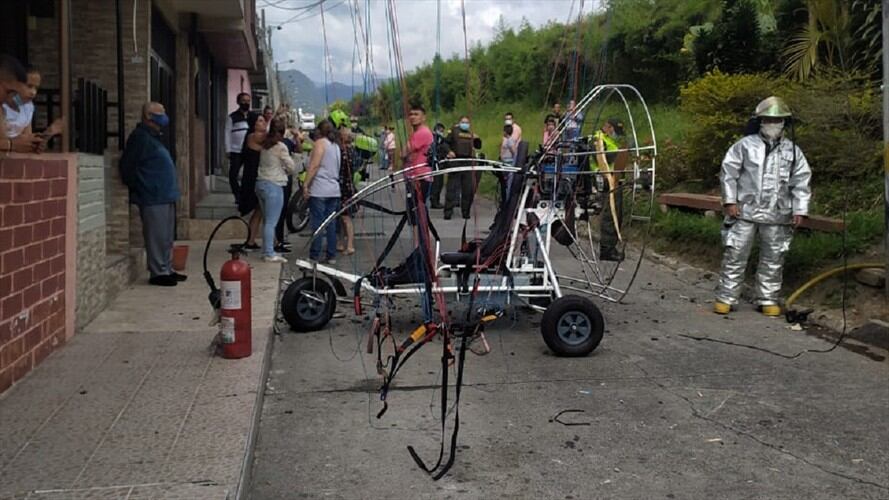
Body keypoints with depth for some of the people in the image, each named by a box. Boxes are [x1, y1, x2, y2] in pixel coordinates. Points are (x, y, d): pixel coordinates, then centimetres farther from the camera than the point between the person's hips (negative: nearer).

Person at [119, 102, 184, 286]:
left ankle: (167, 269, 20)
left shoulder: (153, 137, 18)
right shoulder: (140, 137, -11)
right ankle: (158, 273, 1)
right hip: (153, 198, -10)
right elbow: (127, 167, -14)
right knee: (157, 237, -5)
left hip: (165, 197, 10)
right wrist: (138, 188, -7)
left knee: (167, 237, 13)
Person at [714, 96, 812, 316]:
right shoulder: (745, 145, 3)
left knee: (773, 259, 7)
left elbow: (801, 182, 10)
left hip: (777, 215, 2)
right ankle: (725, 298, 4)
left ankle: (768, 299, 19)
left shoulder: (793, 151, 10)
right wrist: (730, 201, -6)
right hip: (745, 211, -2)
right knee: (735, 254, -2)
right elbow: (728, 172, 2)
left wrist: (800, 210, 2)